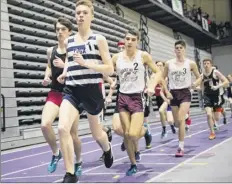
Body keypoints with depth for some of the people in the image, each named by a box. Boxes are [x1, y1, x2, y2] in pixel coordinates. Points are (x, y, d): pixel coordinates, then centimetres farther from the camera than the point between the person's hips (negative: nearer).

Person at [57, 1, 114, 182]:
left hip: (92, 91, -3)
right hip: (72, 91, 3)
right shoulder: (69, 41, 10)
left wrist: (85, 63, -20)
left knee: (96, 133, 15)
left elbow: (110, 69, -8)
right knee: (63, 128, -20)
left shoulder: (99, 39, -3)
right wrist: (64, 73, 5)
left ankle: (107, 149, 53)